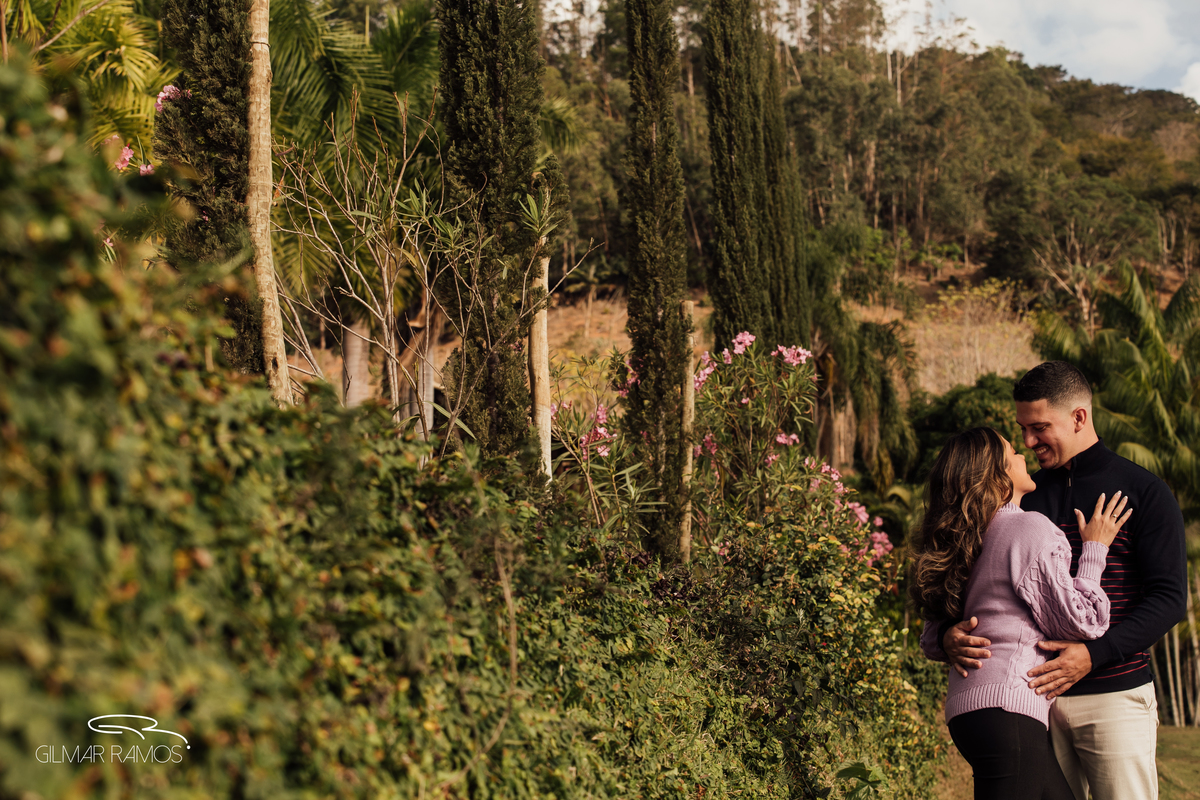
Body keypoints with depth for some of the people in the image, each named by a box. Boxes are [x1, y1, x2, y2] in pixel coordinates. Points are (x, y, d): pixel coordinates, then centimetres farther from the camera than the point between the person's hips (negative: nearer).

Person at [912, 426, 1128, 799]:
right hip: (1005, 707, -9)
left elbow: (932, 642, 18)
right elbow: (1078, 621, -4)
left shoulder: (966, 543, 16)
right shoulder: (1031, 529, -8)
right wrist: (1095, 551, 7)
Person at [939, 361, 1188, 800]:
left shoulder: (1144, 492, 0)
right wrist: (950, 634, -10)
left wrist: (1094, 655, -19)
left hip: (1115, 695, -3)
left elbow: (1169, 596, -6)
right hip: (1035, 695, 3)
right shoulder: (1023, 496, 12)